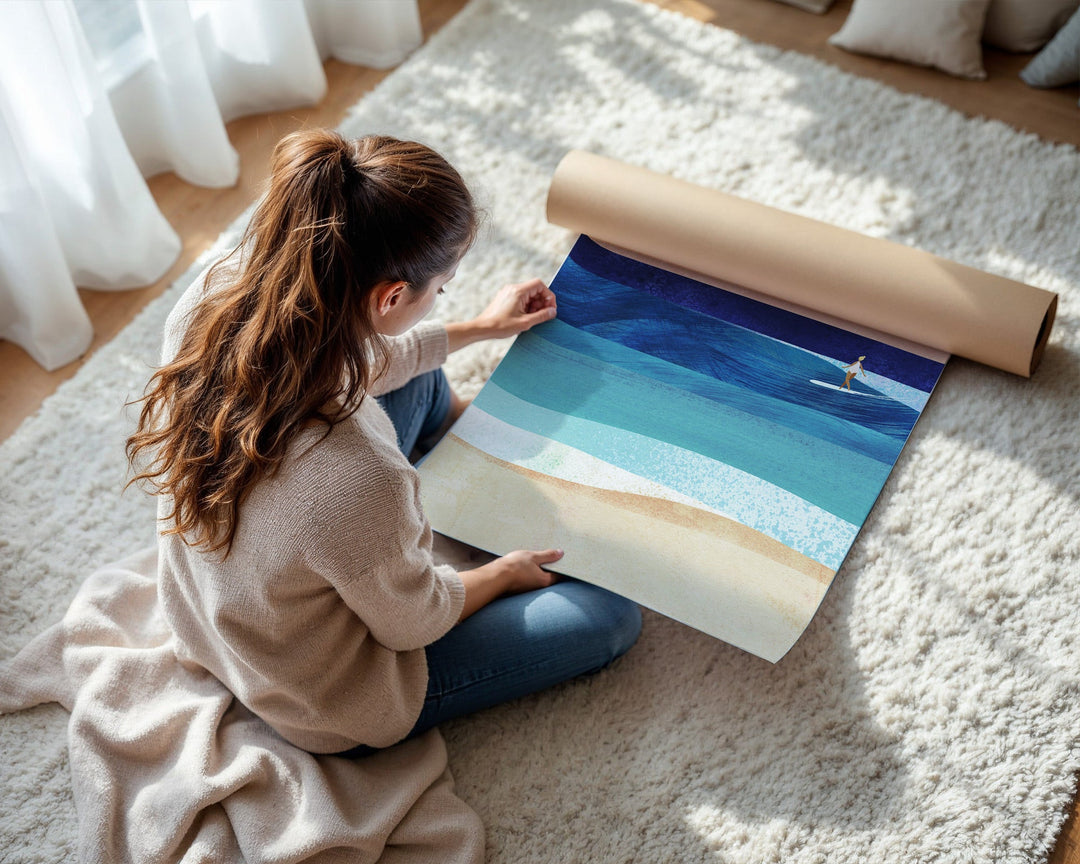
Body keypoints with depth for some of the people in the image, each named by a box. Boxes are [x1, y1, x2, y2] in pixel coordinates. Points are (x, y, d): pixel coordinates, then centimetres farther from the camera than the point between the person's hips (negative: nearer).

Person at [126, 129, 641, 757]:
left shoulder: (210, 301, -25)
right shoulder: (361, 481, -45)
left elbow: (344, 367, -1)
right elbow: (412, 621, -22)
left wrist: (480, 328, 11)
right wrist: (504, 574, -1)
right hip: (337, 714, -6)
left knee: (420, 381, 17)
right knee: (612, 615, 7)